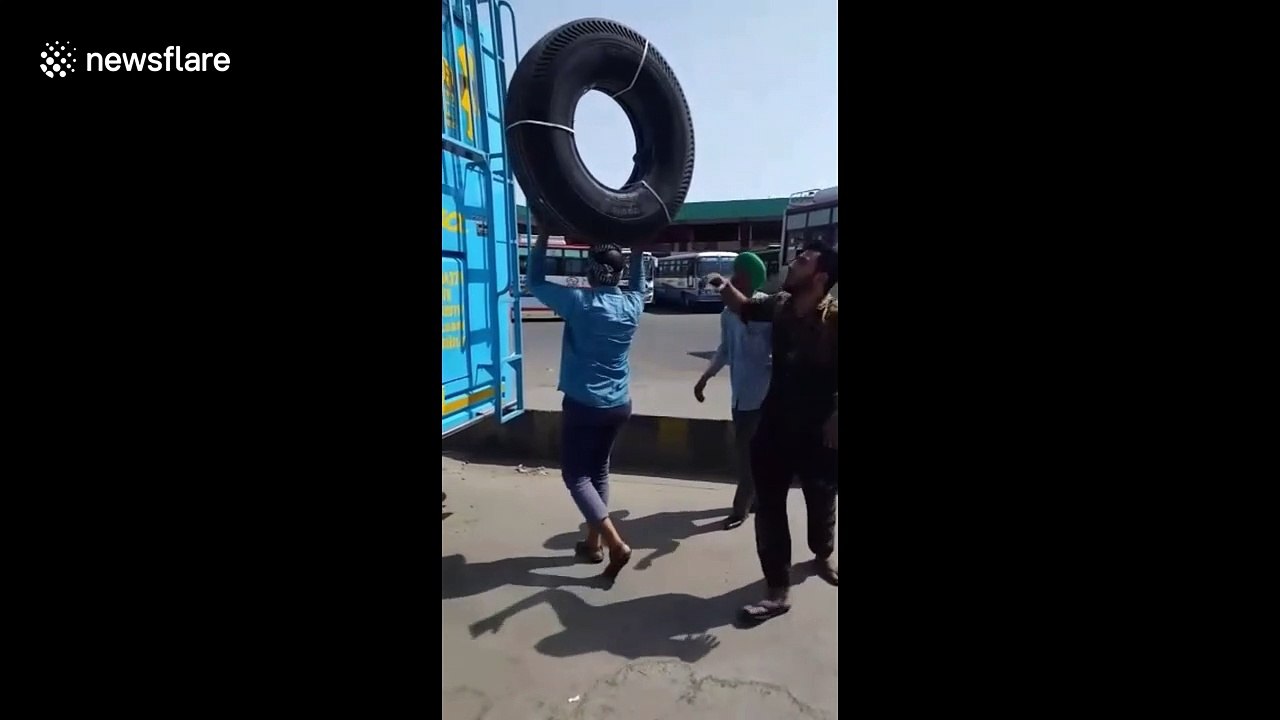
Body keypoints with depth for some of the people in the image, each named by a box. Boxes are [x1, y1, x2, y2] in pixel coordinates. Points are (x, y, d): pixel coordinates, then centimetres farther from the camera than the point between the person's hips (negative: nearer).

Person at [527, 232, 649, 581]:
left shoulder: (579, 303, -15)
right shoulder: (632, 305, 0)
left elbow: (536, 282, -2)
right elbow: (639, 285, 24)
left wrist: (542, 238, 4)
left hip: (583, 405, -6)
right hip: (618, 405, 6)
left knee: (576, 476, 3)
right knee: (598, 470, 18)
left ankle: (616, 545, -7)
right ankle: (592, 543, 27)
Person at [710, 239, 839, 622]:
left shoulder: (834, 320, -21)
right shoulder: (780, 305, -4)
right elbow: (745, 308, 16)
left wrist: (836, 418, -18)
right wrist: (725, 287, 0)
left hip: (818, 431, -4)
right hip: (776, 423, 4)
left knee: (821, 500, 20)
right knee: (769, 506, 4)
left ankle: (822, 556, 51)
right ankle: (778, 589, 17)